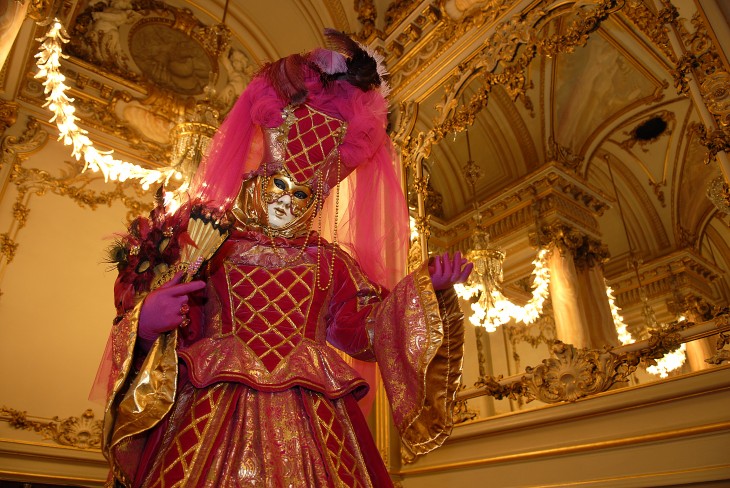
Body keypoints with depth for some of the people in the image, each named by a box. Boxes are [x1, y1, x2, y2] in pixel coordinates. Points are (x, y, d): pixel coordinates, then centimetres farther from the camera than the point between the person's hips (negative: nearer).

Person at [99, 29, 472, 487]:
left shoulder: (331, 262, 13)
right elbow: (176, 330, 4)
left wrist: (422, 289, 2)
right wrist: (145, 323, -18)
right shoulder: (211, 247, 6)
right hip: (214, 420, -1)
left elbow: (364, 332, 8)